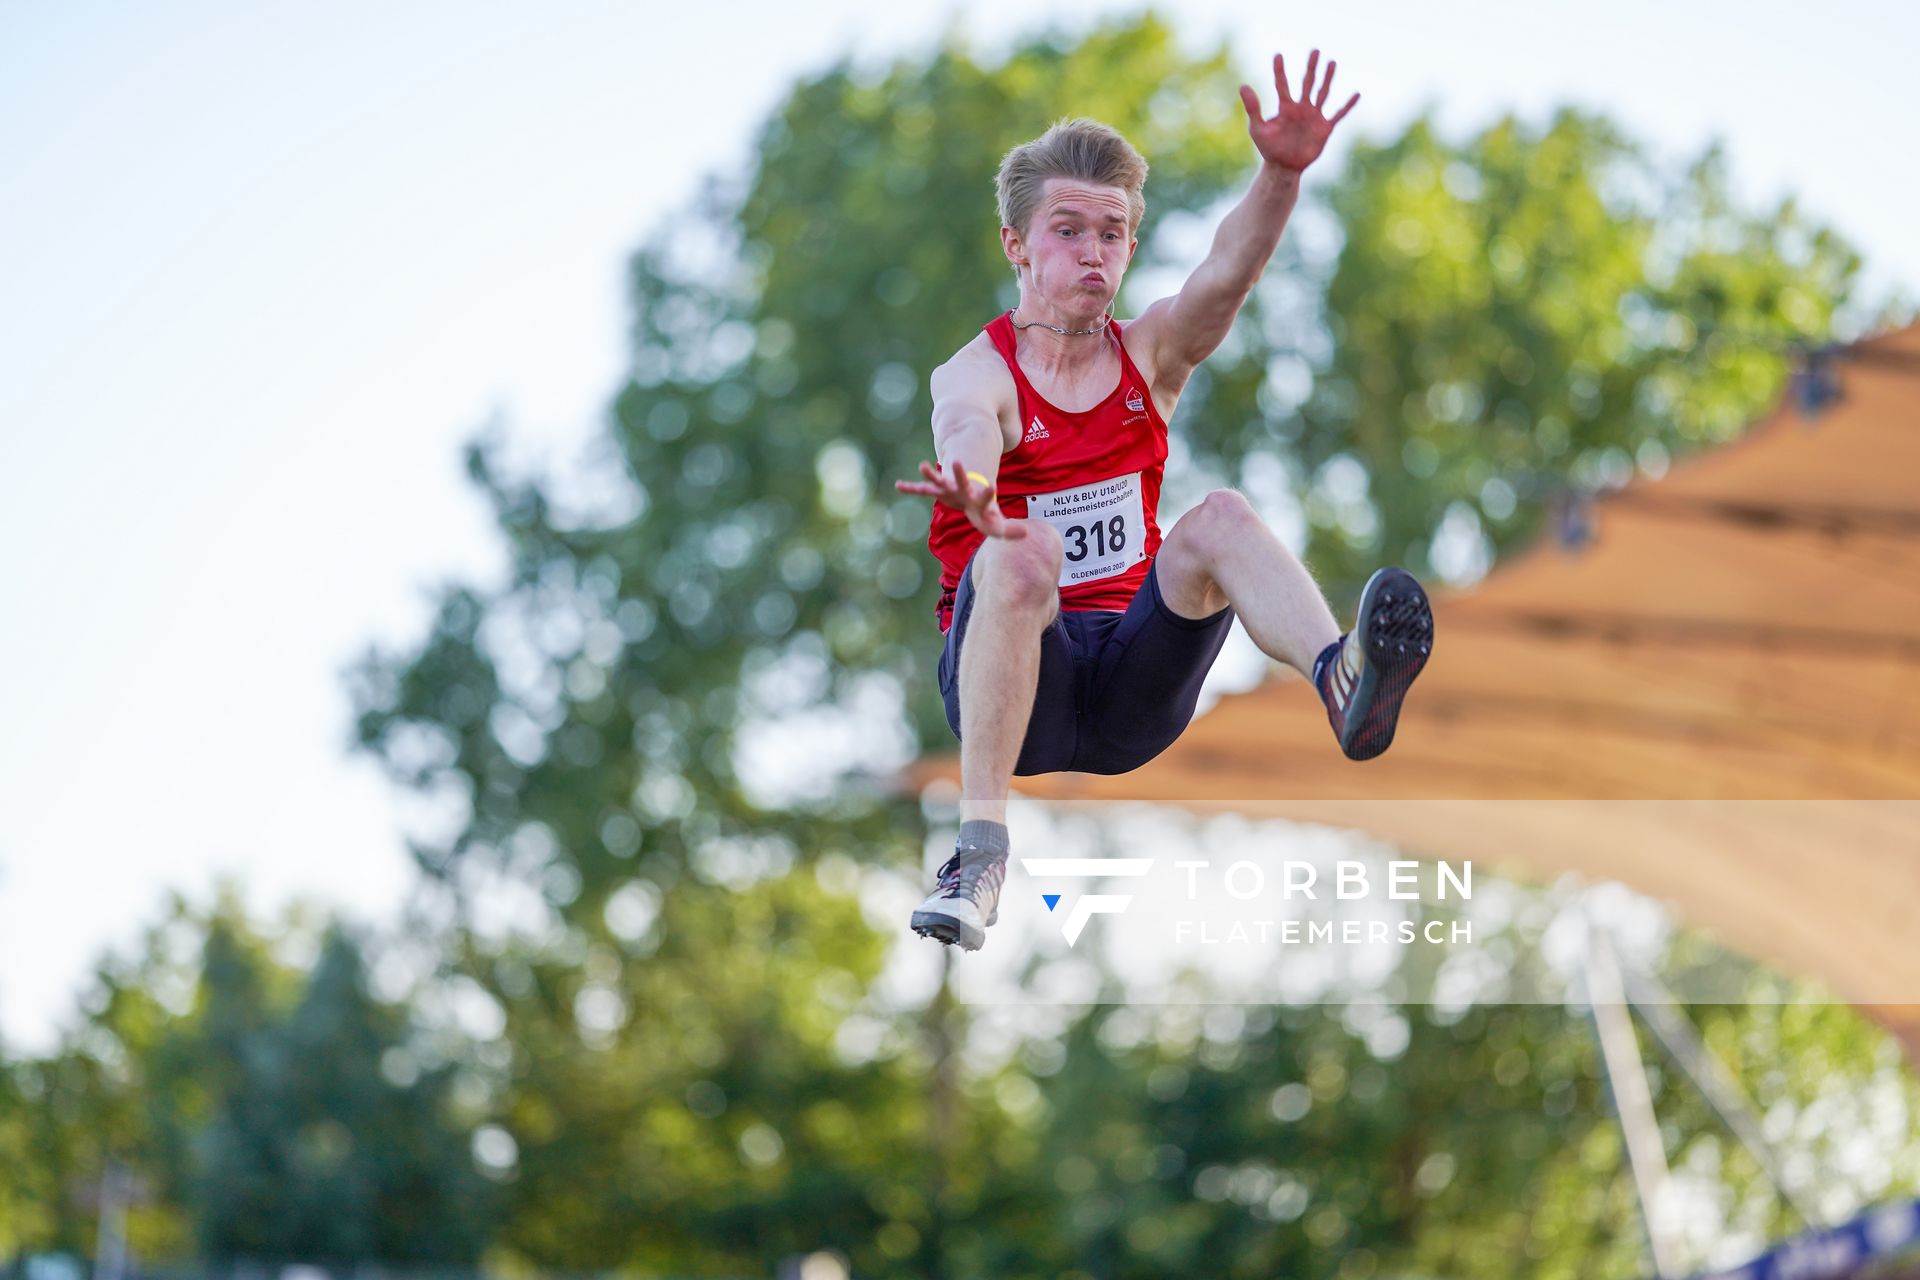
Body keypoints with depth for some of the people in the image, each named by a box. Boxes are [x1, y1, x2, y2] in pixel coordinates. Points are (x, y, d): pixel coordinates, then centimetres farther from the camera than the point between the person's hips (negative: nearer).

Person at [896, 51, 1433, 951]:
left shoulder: (1151, 356, 8)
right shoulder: (976, 374, -4)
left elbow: (1225, 274, -13)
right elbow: (965, 436, -29)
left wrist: (1283, 173, -33)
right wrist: (974, 498, -54)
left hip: (1133, 684, 3)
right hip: (1014, 686, -3)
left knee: (1220, 518, -22)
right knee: (1020, 553, -34)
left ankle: (1342, 684, -51)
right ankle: (979, 852, -39)